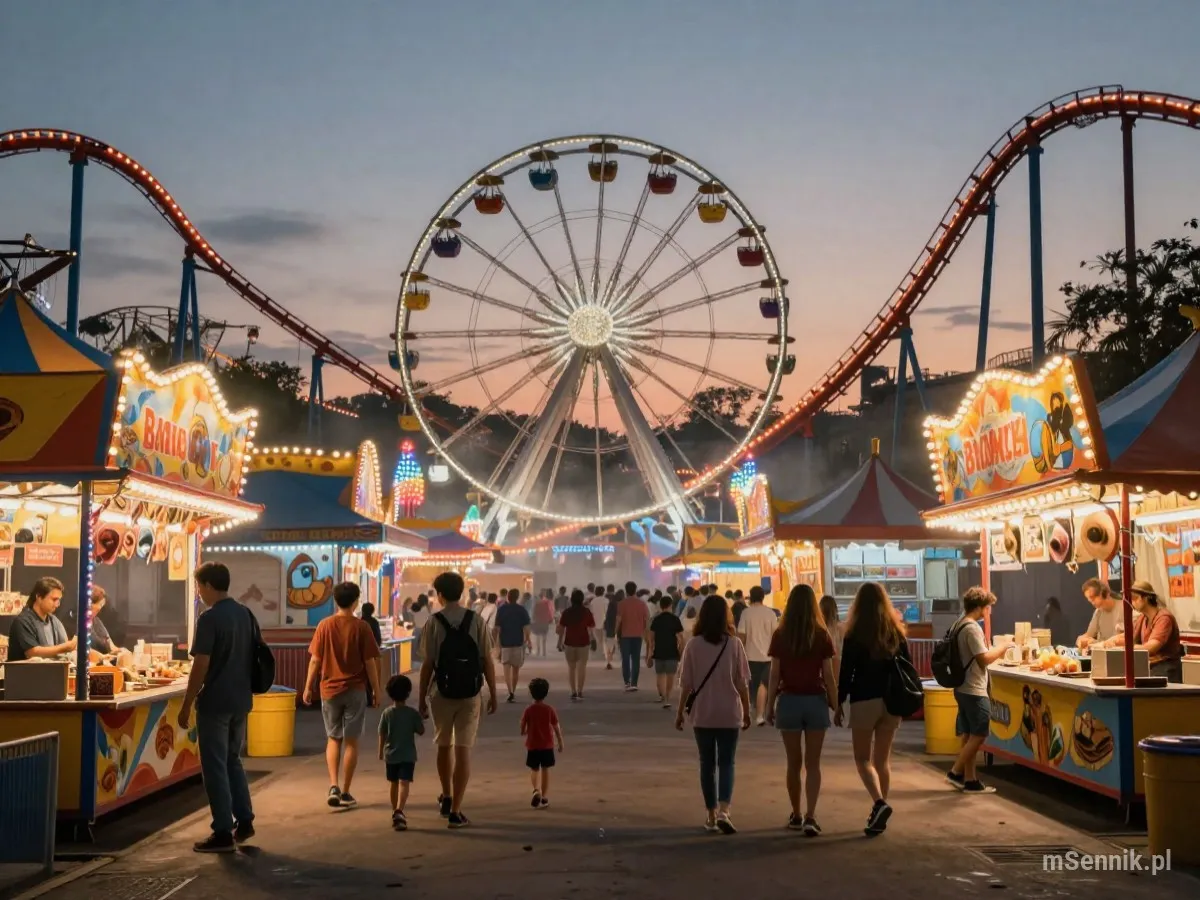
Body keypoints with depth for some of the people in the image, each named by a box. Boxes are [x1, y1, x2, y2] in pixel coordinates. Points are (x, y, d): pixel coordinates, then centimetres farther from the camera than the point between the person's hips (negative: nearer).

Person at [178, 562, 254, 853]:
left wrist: (186, 704, -11)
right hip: (240, 700, 8)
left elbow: (201, 665, -18)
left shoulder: (209, 618, -15)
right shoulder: (245, 613, 8)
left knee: (215, 766, 0)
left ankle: (223, 833, 2)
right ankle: (244, 821, 20)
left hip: (215, 702, -8)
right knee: (232, 760, 20)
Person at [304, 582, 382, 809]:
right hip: (355, 690, -2)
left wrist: (308, 687, 9)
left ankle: (333, 786, 0)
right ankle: (345, 792, 9)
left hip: (330, 690, 2)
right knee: (351, 741, 6)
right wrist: (376, 690, 3)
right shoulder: (361, 627, -8)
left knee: (333, 739, 15)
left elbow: (315, 660, -1)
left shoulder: (325, 626, -3)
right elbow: (370, 662, -6)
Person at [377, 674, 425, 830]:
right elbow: (421, 731, -3)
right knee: (404, 783, -10)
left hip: (390, 754, 3)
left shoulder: (387, 713, -4)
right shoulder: (413, 713, -9)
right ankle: (399, 811, -29)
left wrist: (381, 752, 13)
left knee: (393, 783, 17)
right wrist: (421, 721, 17)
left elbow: (382, 734, 0)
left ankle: (395, 812, 28)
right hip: (407, 755, -3)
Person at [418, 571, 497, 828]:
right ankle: (455, 811, -1)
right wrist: (493, 694, 5)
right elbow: (487, 661, -4)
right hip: (470, 694, 0)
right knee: (463, 750, 2)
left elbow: (427, 665, -7)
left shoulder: (434, 622, -6)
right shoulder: (476, 621, -3)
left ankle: (447, 798, 37)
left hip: (442, 693, 0)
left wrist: (421, 698, 2)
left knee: (444, 746, 19)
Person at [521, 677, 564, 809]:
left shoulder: (528, 710, -8)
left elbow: (522, 729, -3)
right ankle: (544, 797, 12)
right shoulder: (549, 709, -7)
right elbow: (556, 728, -4)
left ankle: (537, 790, -16)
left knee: (534, 770, 10)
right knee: (546, 770, 10)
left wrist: (525, 732, 20)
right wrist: (560, 742, 7)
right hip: (547, 745, 0)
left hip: (532, 745, 0)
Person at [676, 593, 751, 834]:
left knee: (707, 764, 13)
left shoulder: (693, 646, -6)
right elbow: (742, 683, -2)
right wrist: (747, 711, 9)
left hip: (702, 714, 1)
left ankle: (711, 814, 18)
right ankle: (723, 811, -12)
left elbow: (686, 684, -3)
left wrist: (680, 712, 7)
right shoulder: (734, 645, -6)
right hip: (729, 714, -1)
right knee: (726, 763, 6)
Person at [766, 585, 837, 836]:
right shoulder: (822, 635, -5)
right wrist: (835, 705, 6)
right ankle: (810, 817, -8)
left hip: (789, 701, 0)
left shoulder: (780, 635, -5)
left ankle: (796, 816, 20)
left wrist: (769, 705, 4)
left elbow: (774, 675, -5)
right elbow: (828, 676, -4)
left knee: (794, 763, 13)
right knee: (813, 764, 5)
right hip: (815, 701, 0)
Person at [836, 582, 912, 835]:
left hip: (864, 702, -4)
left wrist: (838, 705, 0)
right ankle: (879, 812, 16)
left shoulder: (854, 634, -9)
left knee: (863, 758, 6)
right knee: (883, 758, 14)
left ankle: (879, 803, -16)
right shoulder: (896, 632, 4)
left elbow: (846, 673, -8)